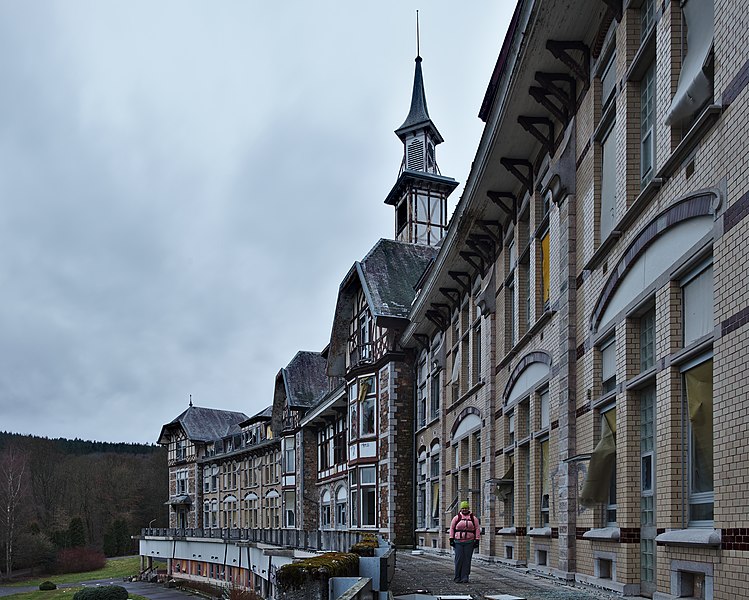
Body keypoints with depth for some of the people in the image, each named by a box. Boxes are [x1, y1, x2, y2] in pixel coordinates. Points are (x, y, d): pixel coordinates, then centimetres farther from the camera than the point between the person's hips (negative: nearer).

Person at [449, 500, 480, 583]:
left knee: (467, 560, -1)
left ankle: (465, 577, 3)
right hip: (458, 542, 0)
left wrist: (477, 540, -2)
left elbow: (477, 529, 5)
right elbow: (452, 528, 8)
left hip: (469, 542, 0)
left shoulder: (473, 518, 7)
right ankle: (457, 577, 6)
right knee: (459, 559, -3)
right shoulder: (456, 518, 7)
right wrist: (451, 539, 2)